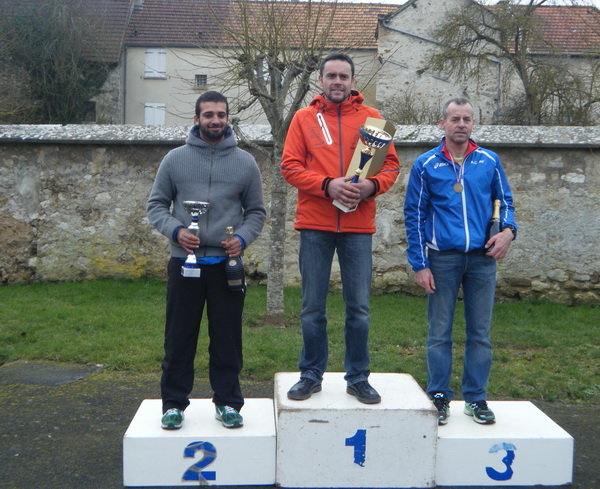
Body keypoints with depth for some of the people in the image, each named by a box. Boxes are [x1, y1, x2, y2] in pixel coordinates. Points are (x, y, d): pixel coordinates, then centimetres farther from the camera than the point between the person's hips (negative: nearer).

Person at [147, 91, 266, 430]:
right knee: (180, 338, 7)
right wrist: (175, 230, -11)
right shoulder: (175, 159, 4)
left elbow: (257, 211, 10)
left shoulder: (245, 162, 6)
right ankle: (174, 403, 19)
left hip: (227, 263, 0)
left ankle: (228, 403, 20)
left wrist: (243, 238, -9)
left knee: (228, 338, 7)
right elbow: (156, 205, 7)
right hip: (185, 262, 0)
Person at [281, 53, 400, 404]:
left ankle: (358, 377, 19)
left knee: (359, 307, 6)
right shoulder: (304, 118, 7)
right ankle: (312, 375, 20)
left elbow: (391, 165, 6)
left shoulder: (371, 118, 8)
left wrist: (372, 185, -14)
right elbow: (291, 167, -1)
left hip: (358, 225, 0)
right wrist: (327, 185, -15)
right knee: (312, 307, 7)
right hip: (315, 224, 0)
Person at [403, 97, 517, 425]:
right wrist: (419, 265, -5)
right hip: (442, 259, -2)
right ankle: (439, 397, 17)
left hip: (483, 259, 2)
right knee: (439, 332, 4)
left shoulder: (489, 161, 6)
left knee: (480, 333, 7)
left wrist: (508, 229, -5)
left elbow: (505, 200, 16)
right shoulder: (426, 165, 0)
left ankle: (475, 398, 20)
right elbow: (414, 216, 1)